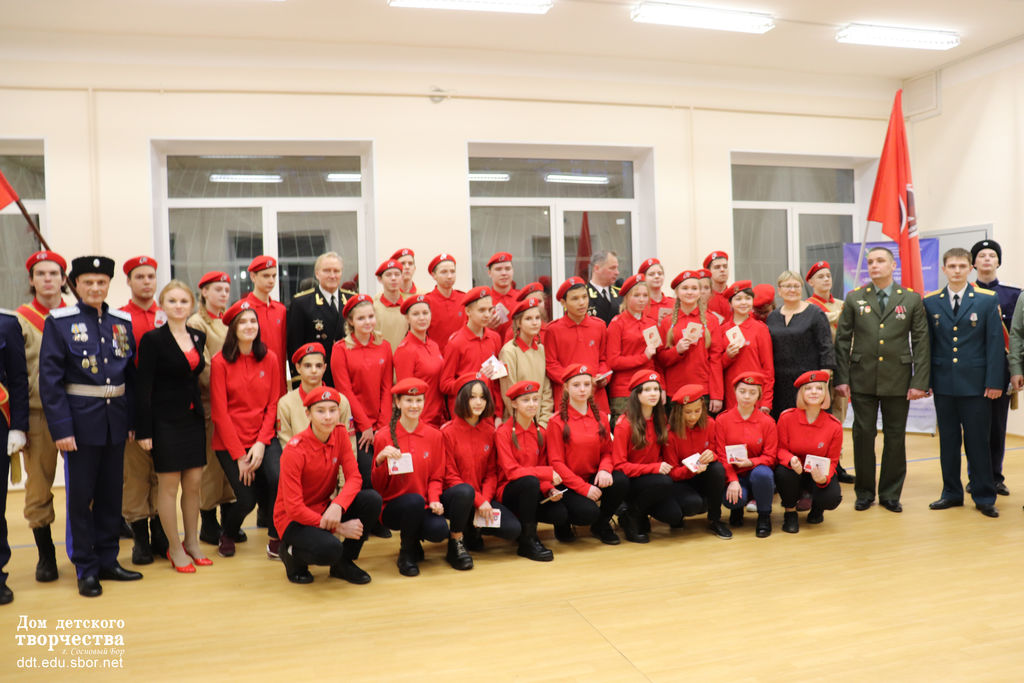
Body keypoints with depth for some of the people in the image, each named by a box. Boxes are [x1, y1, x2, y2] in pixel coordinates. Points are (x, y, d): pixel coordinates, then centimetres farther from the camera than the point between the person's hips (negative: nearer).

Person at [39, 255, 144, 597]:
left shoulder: (122, 322, 7)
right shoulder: (59, 322, -5)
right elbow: (50, 379, -9)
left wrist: (131, 420, 5)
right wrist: (61, 428, -15)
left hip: (116, 420, 4)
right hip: (81, 422, -4)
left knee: (112, 494, 11)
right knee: (80, 497, 4)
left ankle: (107, 560, 24)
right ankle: (86, 568, 16)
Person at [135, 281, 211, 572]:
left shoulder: (198, 337, 8)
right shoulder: (152, 339, -8)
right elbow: (143, 387, -9)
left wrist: (201, 412, 10)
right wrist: (143, 429, -13)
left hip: (193, 419, 5)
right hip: (165, 421, -5)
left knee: (194, 483, 9)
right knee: (169, 485, 4)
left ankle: (192, 543, 24)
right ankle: (175, 548, 17)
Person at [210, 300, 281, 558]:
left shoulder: (269, 359, 3)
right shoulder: (220, 362, -5)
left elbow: (273, 404, 3)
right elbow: (219, 412, -7)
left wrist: (261, 443, -10)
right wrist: (239, 455, -10)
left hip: (262, 440, 2)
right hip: (230, 442, -2)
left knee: (280, 479, -25)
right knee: (247, 499, -7)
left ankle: (276, 537, -2)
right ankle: (227, 534, 28)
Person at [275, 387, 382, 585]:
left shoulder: (340, 433, -5)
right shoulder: (294, 450, -23)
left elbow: (354, 477, -9)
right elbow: (293, 507, -22)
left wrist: (338, 505, -30)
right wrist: (339, 528, -25)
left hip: (325, 507, 6)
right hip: (294, 519, -6)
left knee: (372, 500, -20)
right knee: (330, 548, -34)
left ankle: (343, 563, 0)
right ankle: (292, 552, 3)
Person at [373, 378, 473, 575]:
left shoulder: (434, 436, 3)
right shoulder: (383, 437, -5)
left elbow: (436, 477, 7)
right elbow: (378, 487, -4)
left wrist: (434, 499, -14)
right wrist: (380, 460, -23)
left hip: (424, 506, 2)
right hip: (393, 507, -2)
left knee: (465, 491, -26)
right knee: (415, 500, -39)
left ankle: (456, 544, -2)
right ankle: (407, 551, -7)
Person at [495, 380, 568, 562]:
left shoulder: (539, 433, 6)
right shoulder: (504, 432, -12)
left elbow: (542, 466, 10)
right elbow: (511, 471, -19)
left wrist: (550, 489, -10)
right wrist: (548, 472, -21)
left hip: (532, 492, 5)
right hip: (508, 491, -5)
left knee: (561, 515, -22)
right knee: (530, 481, -37)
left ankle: (524, 519, 10)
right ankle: (527, 542, -21)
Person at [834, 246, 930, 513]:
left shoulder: (912, 299, 4)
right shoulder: (854, 298, 5)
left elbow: (920, 342, 1)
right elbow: (843, 340, 4)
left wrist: (920, 381, -6)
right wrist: (841, 378, -3)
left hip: (898, 380, 0)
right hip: (862, 379, 0)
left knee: (895, 437, 6)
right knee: (863, 434, 4)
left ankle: (890, 494, 19)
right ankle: (864, 492, 18)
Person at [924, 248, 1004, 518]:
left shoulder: (987, 300, 1)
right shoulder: (930, 302, 6)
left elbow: (995, 343, -1)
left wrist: (994, 382, -7)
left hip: (975, 384, -2)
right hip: (943, 384, 2)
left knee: (978, 441, 3)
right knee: (948, 440, 9)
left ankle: (984, 497, 14)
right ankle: (952, 493, 20)